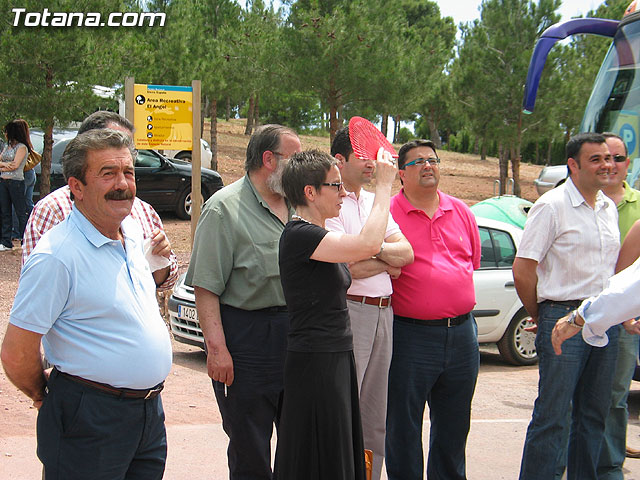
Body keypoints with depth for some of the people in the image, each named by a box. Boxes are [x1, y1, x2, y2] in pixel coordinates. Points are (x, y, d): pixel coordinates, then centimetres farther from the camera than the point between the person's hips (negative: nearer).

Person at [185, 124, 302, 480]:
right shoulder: (225, 208, -8)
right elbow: (206, 288, -13)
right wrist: (217, 348, -20)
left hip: (297, 332, 6)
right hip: (248, 339, -6)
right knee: (250, 451, 3)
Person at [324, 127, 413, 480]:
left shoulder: (375, 202, 17)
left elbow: (406, 253, 7)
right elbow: (345, 267, -17)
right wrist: (388, 262, -1)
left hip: (383, 314, 8)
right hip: (348, 313, -8)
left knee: (376, 419, 13)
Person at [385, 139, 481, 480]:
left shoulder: (461, 212, 11)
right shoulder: (389, 213, -6)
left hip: (461, 333, 5)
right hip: (412, 334, -5)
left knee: (454, 424, 16)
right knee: (404, 426, 4)